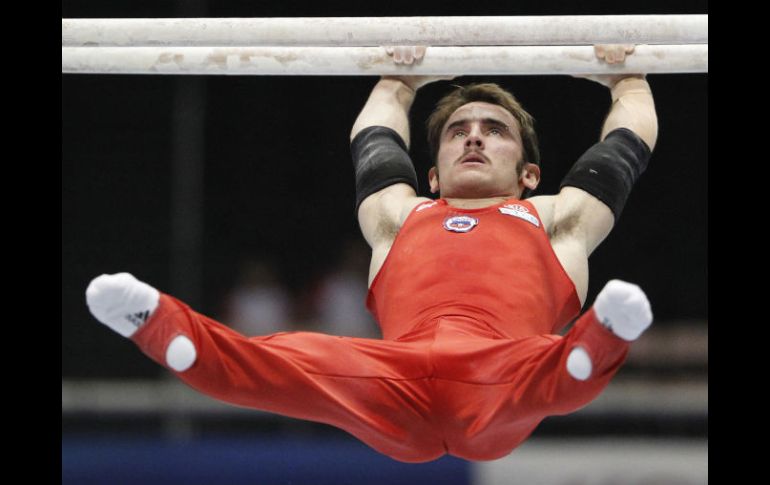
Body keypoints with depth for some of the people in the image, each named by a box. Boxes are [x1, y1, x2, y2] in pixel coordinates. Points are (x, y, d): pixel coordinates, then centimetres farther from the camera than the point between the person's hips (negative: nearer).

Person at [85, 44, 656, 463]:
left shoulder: (554, 219, 35)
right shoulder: (401, 216, 39)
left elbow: (630, 140, 48)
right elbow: (373, 139, 58)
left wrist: (627, 77, 64)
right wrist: (399, 82, 73)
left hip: (500, 375, -1)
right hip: (396, 387, 1)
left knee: (545, 364, -38)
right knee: (296, 358, -30)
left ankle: (594, 348, -69)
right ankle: (164, 331, -54)